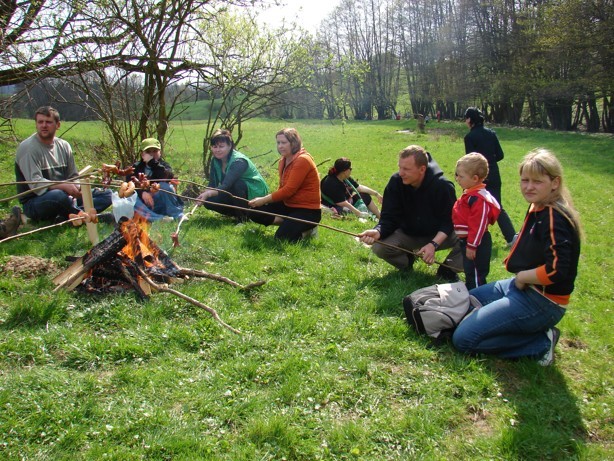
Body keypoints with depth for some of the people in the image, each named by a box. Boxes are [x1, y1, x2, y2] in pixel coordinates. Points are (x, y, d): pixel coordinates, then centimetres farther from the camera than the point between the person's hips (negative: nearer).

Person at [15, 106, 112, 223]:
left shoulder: (64, 146, 9)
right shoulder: (28, 148, -12)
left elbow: (74, 177, 10)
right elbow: (35, 183, -22)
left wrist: (76, 188, -14)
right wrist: (65, 186, -35)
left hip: (64, 196, 7)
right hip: (34, 203, -7)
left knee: (106, 194, -3)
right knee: (58, 195, -41)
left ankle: (67, 216, -25)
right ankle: (81, 215, -10)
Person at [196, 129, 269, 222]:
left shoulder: (239, 161, -28)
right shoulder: (215, 160, -4)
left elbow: (226, 186, -43)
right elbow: (212, 185, -7)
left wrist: (208, 193, -60)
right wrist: (204, 195, -29)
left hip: (255, 194, -7)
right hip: (235, 195, 7)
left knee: (236, 184, -36)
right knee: (208, 201, -14)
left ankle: (243, 217, -15)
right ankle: (238, 214, 5)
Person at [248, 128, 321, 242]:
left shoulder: (302, 160, -19)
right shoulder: (283, 161, 9)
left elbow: (289, 190, -24)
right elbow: (282, 189, 12)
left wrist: (264, 200, -18)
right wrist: (264, 199, -5)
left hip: (307, 211, -9)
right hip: (287, 205, 9)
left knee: (282, 237, -25)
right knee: (254, 212, -2)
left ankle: (307, 228, 0)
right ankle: (288, 222, -6)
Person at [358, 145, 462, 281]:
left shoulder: (443, 186, -24)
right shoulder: (395, 182, -18)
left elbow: (449, 221, -18)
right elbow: (389, 218, -16)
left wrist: (434, 244, -35)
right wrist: (378, 232, -39)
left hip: (439, 235, -1)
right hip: (408, 235, 2)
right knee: (379, 247, -25)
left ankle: (447, 269, 1)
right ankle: (407, 261, 8)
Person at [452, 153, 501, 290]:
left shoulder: (478, 199, -24)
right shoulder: (469, 194, 9)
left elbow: (478, 225, -25)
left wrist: (471, 246, -22)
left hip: (477, 244, -11)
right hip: (466, 240, 11)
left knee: (475, 274, -1)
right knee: (469, 271, 22)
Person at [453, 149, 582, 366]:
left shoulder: (554, 219, -22)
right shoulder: (538, 209, 6)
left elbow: (557, 270, -31)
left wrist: (522, 277, -16)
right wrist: (519, 278, 1)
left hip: (541, 302, -10)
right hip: (522, 287, 10)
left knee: (463, 338, -13)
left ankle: (541, 342, -5)